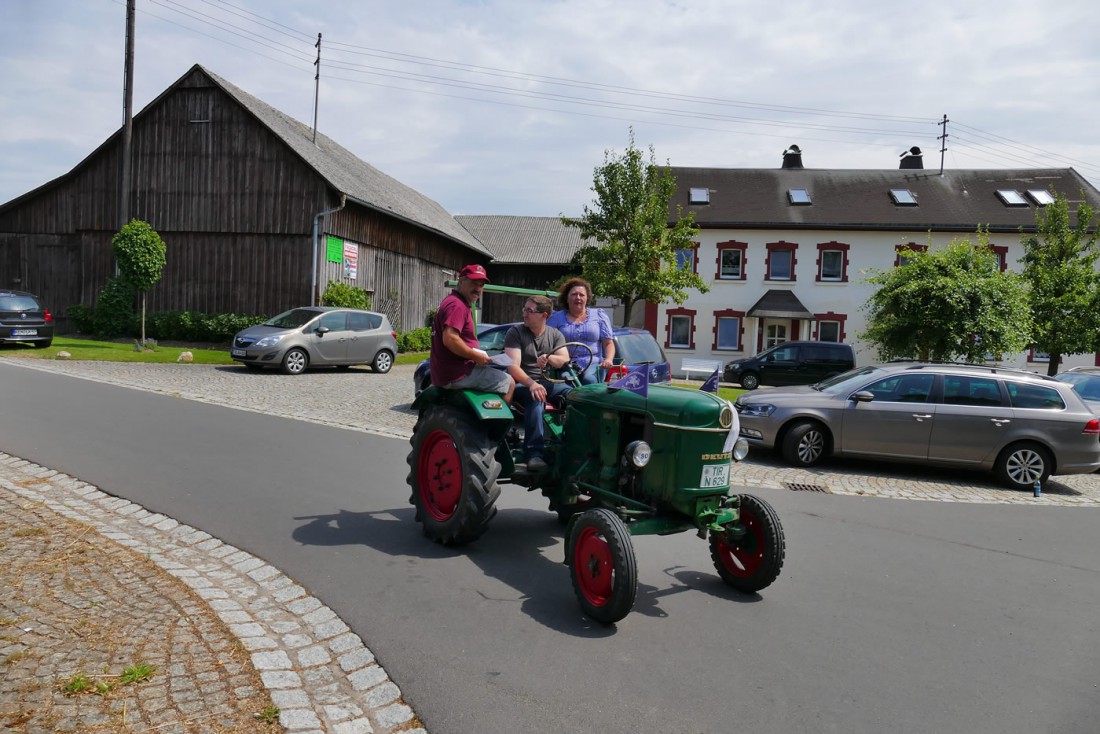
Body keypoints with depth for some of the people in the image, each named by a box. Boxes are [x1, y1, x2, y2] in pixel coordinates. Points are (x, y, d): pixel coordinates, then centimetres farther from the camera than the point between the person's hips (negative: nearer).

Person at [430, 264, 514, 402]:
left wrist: (480, 355, 14)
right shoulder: (457, 305, -16)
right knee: (509, 383, -8)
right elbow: (449, 339, -29)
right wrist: (476, 356, -19)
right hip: (457, 375, -11)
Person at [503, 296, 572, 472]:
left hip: (548, 382, 4)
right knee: (536, 400, -37)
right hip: (522, 383, -4)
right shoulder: (515, 332, -2)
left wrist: (549, 358, -27)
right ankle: (534, 453, -40)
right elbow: (513, 366, -13)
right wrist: (531, 384, -31)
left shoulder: (555, 335, 11)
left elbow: (565, 361, -4)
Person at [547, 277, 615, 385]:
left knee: (588, 379, -33)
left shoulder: (599, 315, 19)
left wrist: (608, 359, -7)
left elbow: (608, 343, 13)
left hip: (593, 363, 0)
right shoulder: (556, 317, 16)